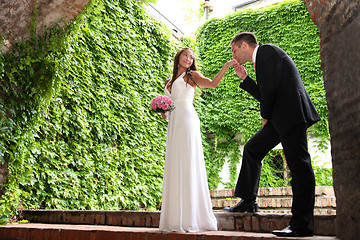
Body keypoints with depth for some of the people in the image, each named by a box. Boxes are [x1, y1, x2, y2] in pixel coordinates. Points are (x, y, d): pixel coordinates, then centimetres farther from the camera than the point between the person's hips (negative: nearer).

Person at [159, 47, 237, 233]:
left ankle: (193, 217, -10)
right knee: (174, 166, 1)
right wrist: (164, 113, 6)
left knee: (188, 164, -11)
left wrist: (226, 66, -17)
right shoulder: (169, 82, 26)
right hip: (173, 122, 6)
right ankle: (176, 218, 5)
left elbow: (212, 83, -6)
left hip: (187, 119, -6)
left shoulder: (192, 76, 10)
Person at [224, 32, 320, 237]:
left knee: (299, 164, -9)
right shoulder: (261, 60, 26)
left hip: (291, 113, -10)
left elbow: (271, 85, -16)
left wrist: (266, 115, -5)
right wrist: (245, 78, 22)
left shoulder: (266, 50, -3)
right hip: (279, 117, 10)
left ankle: (302, 224, -7)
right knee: (252, 150, 12)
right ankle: (248, 202, 18)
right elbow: (264, 95, 24)